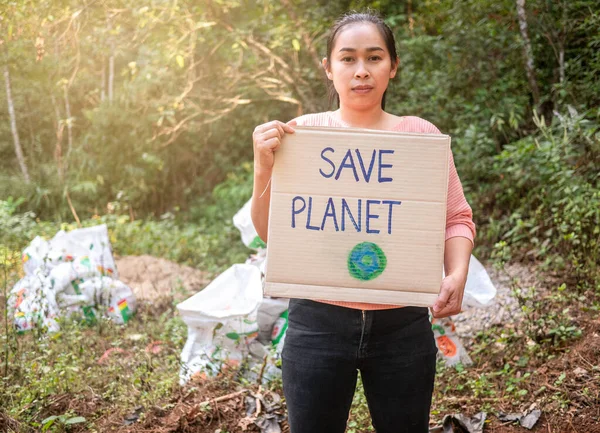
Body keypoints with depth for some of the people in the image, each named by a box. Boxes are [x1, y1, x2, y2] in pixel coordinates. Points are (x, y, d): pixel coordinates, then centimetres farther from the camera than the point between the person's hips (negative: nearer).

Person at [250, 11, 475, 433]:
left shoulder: (421, 134, 2)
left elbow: (456, 219, 6)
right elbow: (270, 232, 1)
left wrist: (457, 275, -13)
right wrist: (264, 168, -16)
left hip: (403, 324, 1)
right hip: (318, 321, 0)